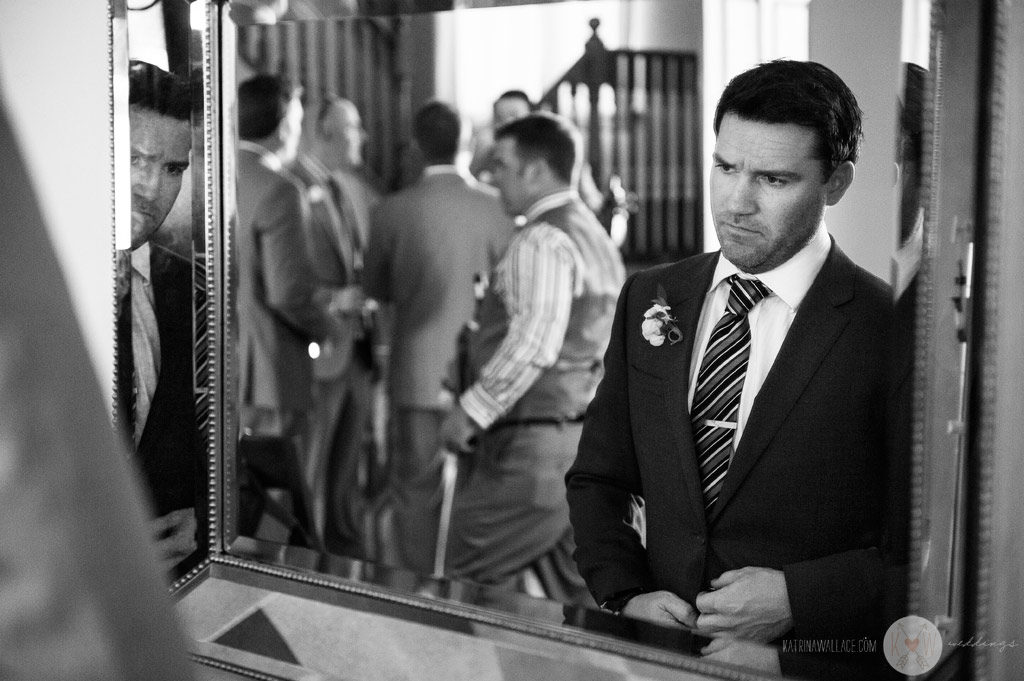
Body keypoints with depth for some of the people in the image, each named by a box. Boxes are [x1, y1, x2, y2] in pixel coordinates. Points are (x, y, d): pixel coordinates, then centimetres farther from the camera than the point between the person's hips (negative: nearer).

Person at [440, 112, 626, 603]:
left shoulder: (542, 241, -14)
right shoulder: (594, 237, 18)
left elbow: (534, 342, -25)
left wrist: (472, 409, -20)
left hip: (534, 446, -10)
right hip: (583, 439, 10)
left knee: (464, 591, -3)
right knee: (581, 593, 12)